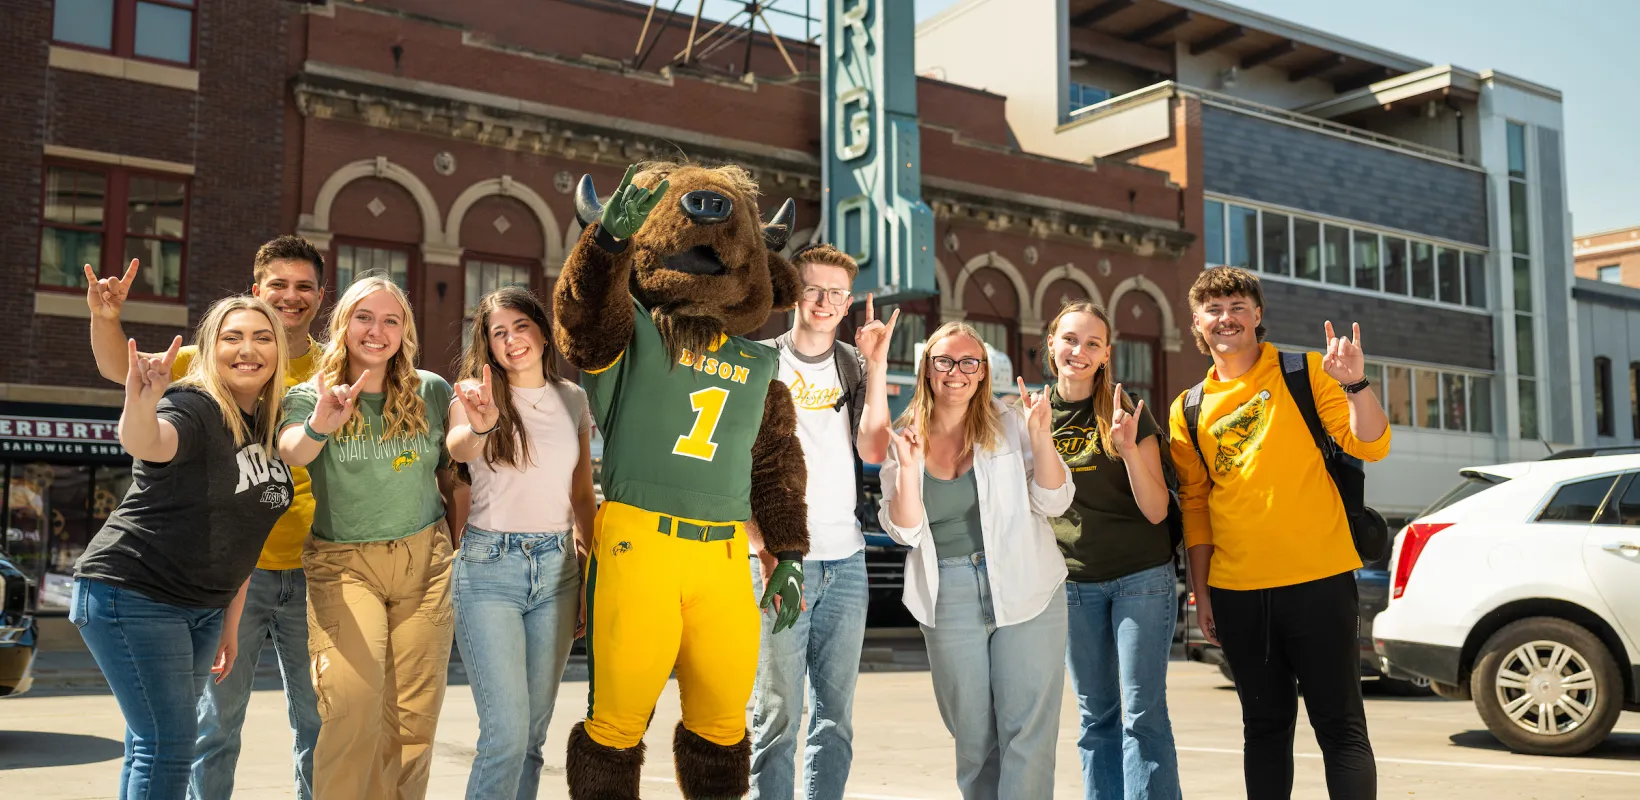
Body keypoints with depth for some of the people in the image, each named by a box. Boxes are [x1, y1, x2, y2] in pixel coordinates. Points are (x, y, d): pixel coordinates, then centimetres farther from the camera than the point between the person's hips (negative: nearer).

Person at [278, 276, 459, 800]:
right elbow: (291, 453, -24)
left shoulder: (432, 392, 3)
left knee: (415, 716, 4)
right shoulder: (309, 397, -2)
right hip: (343, 563, -2)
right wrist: (319, 426, -44)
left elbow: (452, 476, 13)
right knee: (351, 708, -16)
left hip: (425, 559, 2)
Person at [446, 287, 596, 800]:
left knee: (533, 732, 10)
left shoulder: (572, 399, 9)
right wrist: (478, 427, -48)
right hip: (489, 567, -4)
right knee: (507, 733, -10)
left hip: (556, 567, 4)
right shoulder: (478, 393, -2)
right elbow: (458, 449, -25)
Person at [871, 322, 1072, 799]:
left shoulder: (1011, 426, 0)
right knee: (972, 735, 12)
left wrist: (1041, 439, -18)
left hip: (1023, 589, -2)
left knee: (1026, 730, -3)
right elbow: (905, 531, -3)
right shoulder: (905, 441, 4)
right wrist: (908, 468, -17)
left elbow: (1053, 503, -5)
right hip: (949, 598, 2)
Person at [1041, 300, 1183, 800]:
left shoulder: (1125, 414, -6)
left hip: (1141, 577, -3)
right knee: (1096, 717, 10)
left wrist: (1129, 448, -23)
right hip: (1072, 582, 3)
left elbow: (1156, 510, -10)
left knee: (1143, 715, -4)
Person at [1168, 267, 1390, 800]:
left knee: (1339, 724, 1)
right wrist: (1201, 591, 7)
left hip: (1318, 580, -3)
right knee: (1265, 724, 13)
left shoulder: (1307, 373, 1)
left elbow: (1371, 446, -5)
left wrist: (1355, 384, -21)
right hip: (1237, 591, 3)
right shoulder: (1189, 411, 9)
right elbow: (1195, 506, 11)